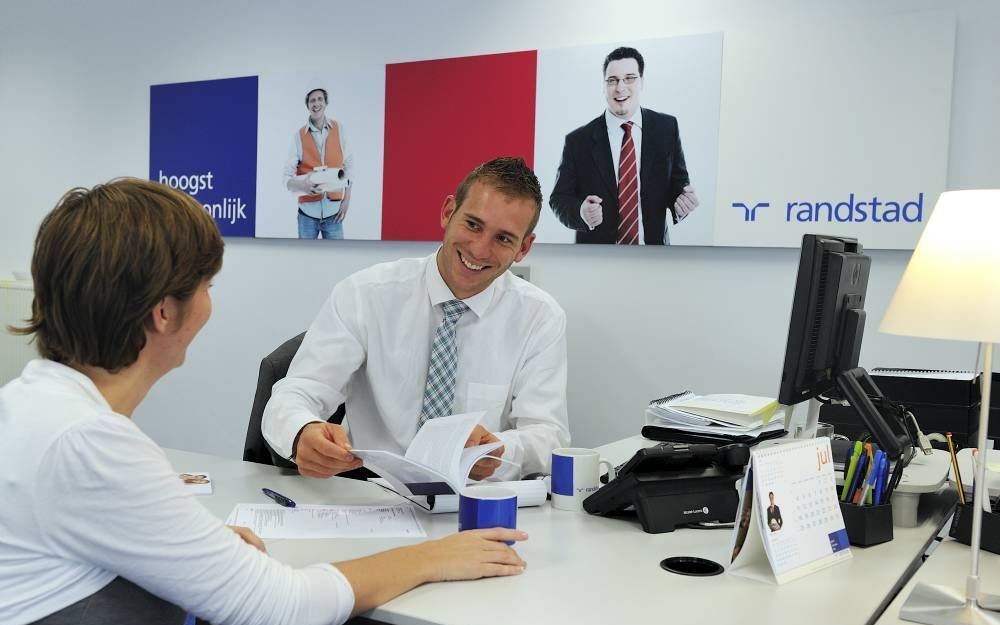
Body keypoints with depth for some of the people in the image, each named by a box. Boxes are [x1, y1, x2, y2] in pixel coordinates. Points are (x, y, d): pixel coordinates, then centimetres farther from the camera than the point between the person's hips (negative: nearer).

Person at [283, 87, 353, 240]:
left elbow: (347, 166, 7)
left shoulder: (338, 129, 2)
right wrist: (303, 184, -27)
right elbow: (287, 177, -6)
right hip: (308, 211, 0)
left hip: (333, 210, 1)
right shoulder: (299, 136, -3)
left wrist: (347, 199, 0)